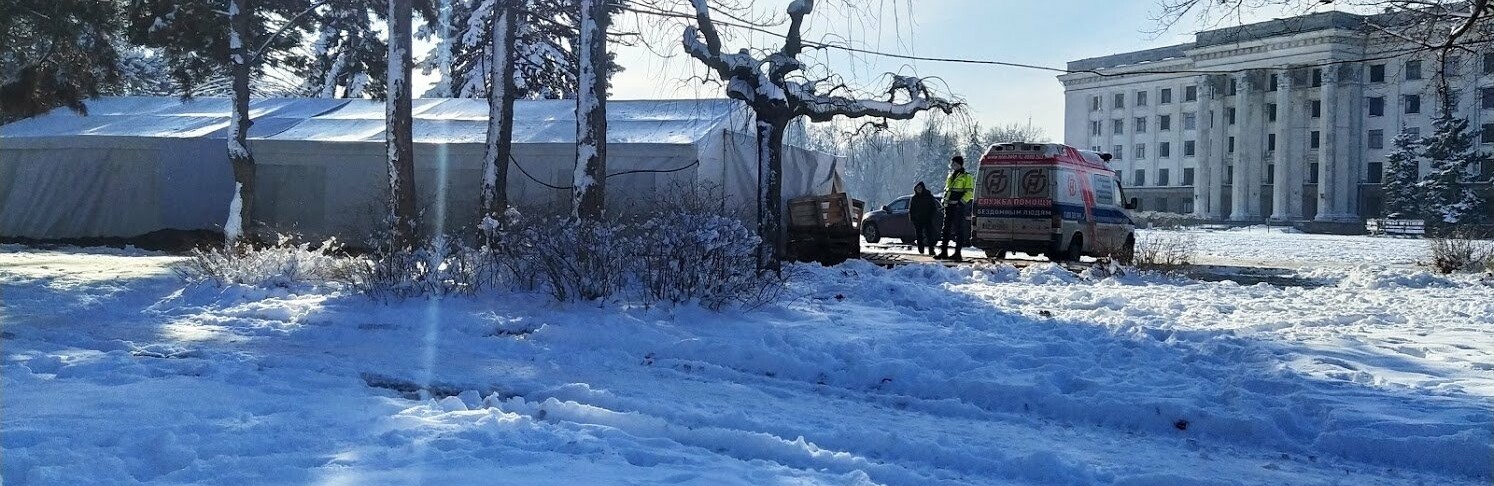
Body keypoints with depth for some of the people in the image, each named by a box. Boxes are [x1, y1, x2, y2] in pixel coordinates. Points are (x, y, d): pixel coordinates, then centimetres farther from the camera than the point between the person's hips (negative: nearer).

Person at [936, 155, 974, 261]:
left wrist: (961, 202, -18)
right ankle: (943, 252, 12)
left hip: (959, 207, -7)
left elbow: (969, 192, -10)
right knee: (946, 229, 7)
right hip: (949, 206, 7)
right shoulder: (950, 177, 19)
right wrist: (944, 201, 12)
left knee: (959, 230, -5)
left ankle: (957, 253, -3)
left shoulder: (966, 177, -4)